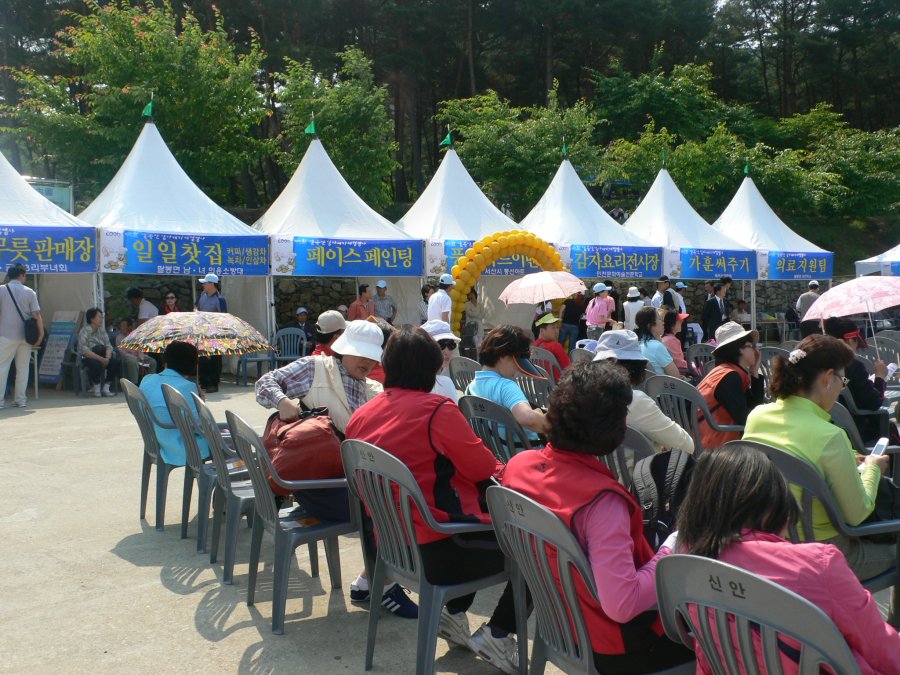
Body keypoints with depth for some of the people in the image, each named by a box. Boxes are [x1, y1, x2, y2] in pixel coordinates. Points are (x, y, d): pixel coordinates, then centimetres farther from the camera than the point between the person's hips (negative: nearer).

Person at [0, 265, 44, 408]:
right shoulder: (29, 292, 2)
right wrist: (41, 333, 1)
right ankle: (20, 399, 11)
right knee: (23, 368, 9)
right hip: (25, 336, 2)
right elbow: (36, 314, -3)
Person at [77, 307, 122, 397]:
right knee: (96, 364, -37)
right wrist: (101, 359, -28)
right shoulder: (84, 332, -12)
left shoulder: (102, 330, 8)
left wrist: (107, 357, -19)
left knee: (116, 361, -20)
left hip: (102, 357, 6)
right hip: (87, 358, -6)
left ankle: (106, 388, -11)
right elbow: (84, 351, -22)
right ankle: (96, 388, -12)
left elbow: (108, 345, 2)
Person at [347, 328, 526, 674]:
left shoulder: (360, 416, 4)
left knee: (492, 522, 29)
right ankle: (497, 635, 10)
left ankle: (453, 614, 24)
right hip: (436, 549, -8)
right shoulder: (437, 410, -17)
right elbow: (487, 470, -9)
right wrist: (508, 472, 13)